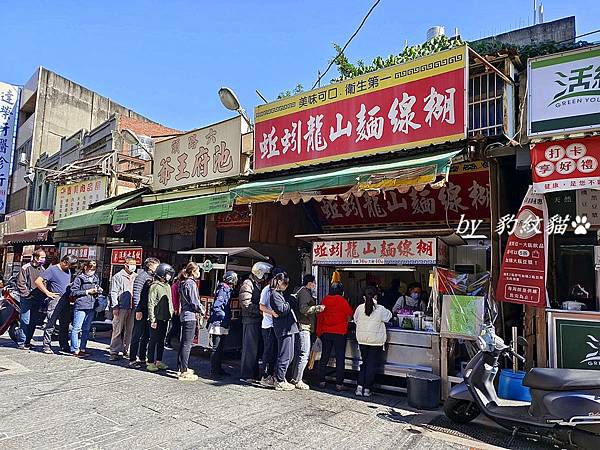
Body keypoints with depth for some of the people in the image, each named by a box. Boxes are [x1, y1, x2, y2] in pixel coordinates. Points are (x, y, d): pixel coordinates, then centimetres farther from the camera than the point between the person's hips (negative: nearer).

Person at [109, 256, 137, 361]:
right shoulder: (118, 276, 2)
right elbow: (113, 292, -2)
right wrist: (115, 306, -9)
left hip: (133, 308, 4)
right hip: (121, 307, -4)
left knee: (130, 330, 8)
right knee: (118, 330, -1)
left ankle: (126, 350, 19)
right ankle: (114, 352, 6)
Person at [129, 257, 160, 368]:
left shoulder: (152, 277, 14)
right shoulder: (142, 276, -9)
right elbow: (136, 293, -14)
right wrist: (138, 310, -18)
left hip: (149, 310, 8)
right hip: (142, 310, -8)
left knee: (146, 336, 13)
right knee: (137, 336, -1)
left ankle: (142, 358, 22)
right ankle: (132, 360, 7)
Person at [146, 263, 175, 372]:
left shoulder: (168, 286, 14)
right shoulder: (154, 286, -11)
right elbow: (151, 304, -14)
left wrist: (171, 313, 14)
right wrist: (152, 319, -17)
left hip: (165, 318, 8)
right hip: (157, 318, -8)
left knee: (161, 341, 13)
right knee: (153, 341, 0)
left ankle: (159, 361, 23)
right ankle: (150, 363, 7)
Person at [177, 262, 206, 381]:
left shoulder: (183, 283, 14)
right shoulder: (191, 283, -15)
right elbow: (194, 302, -17)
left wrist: (200, 308, 13)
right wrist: (202, 310, 0)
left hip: (184, 315, 10)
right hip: (190, 316, -10)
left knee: (183, 342, 17)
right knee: (187, 344, -7)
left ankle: (181, 368, 27)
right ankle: (184, 372, -4)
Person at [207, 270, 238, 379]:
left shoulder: (228, 290, 14)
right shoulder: (223, 290, -15)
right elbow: (216, 307, -22)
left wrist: (228, 316, 12)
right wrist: (226, 317, -20)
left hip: (224, 325, 10)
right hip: (218, 324, -10)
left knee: (220, 349, 17)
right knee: (216, 349, -4)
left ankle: (219, 369, 27)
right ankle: (214, 372, 1)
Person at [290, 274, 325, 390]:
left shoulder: (303, 292, 20)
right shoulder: (304, 292, -12)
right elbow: (303, 309, -23)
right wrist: (318, 308, -21)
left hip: (302, 327, 11)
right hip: (304, 327, -11)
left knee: (299, 353, 16)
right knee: (304, 354, -8)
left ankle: (295, 378, 23)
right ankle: (298, 381, -5)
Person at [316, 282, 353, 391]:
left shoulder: (324, 300, 4)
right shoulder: (341, 300, -9)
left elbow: (319, 316, 8)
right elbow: (349, 314, 0)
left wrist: (319, 332, 16)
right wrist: (345, 322, 20)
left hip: (326, 332, 4)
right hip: (339, 332, -4)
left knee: (324, 357, 12)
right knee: (340, 358, 2)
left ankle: (321, 381, 17)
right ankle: (339, 384, 2)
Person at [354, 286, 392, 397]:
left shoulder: (360, 308, -5)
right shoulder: (380, 309, -11)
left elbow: (355, 320, 8)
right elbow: (388, 316, 8)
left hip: (362, 340, 3)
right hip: (376, 341, -3)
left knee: (363, 363, 15)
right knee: (372, 364, 6)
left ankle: (360, 387, 10)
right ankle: (367, 389, 9)